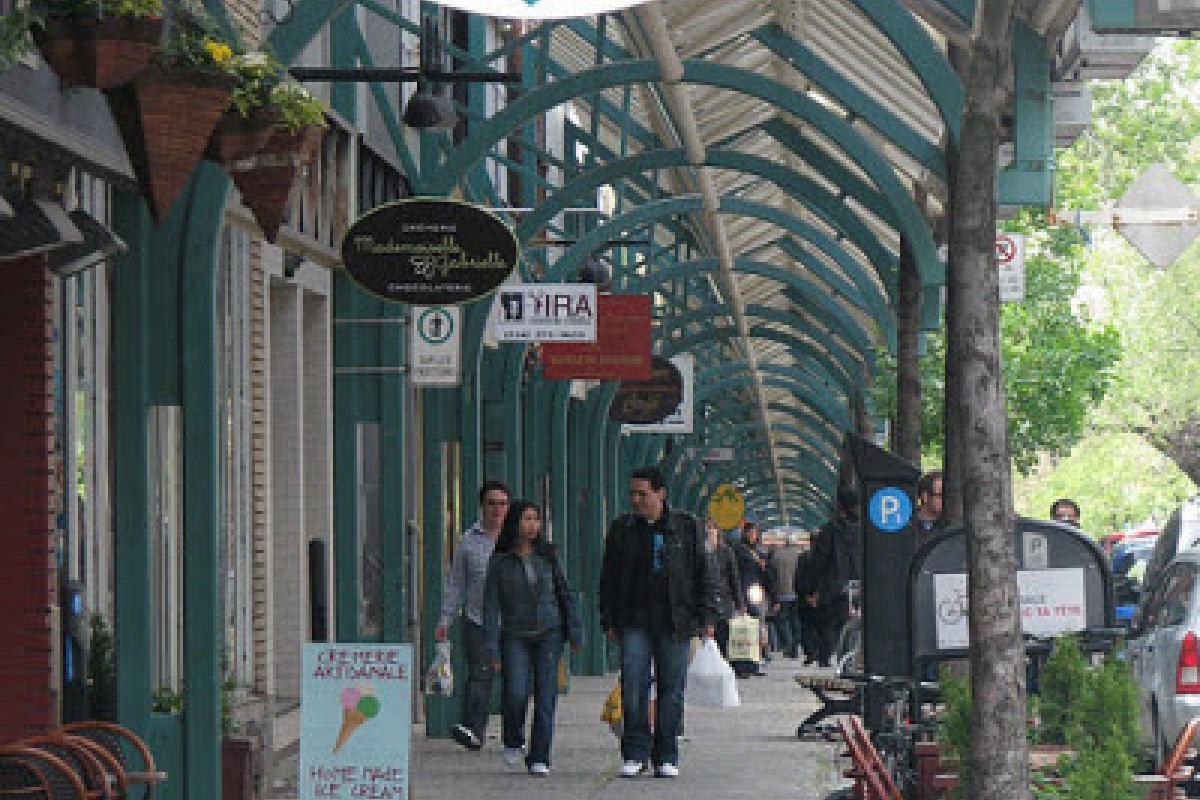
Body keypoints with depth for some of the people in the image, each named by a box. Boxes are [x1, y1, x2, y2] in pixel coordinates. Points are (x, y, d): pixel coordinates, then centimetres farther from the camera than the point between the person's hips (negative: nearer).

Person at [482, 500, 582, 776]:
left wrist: (575, 631, 7)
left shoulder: (547, 555, 5)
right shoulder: (500, 562, -2)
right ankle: (513, 742, 14)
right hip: (515, 636, -2)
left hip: (549, 634, 2)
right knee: (515, 695, -15)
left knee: (545, 698, -5)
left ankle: (539, 759, 1)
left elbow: (565, 594, 11)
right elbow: (491, 606, -3)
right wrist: (492, 649, -9)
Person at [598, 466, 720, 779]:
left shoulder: (686, 528, 5)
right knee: (632, 686, -9)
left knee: (671, 689, 2)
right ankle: (635, 753, -2)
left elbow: (705, 574, 7)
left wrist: (708, 616, 0)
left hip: (674, 623, -1)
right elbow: (608, 578, 15)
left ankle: (666, 757, 9)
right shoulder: (622, 529, 11)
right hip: (634, 621, 1)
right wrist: (609, 620, 10)